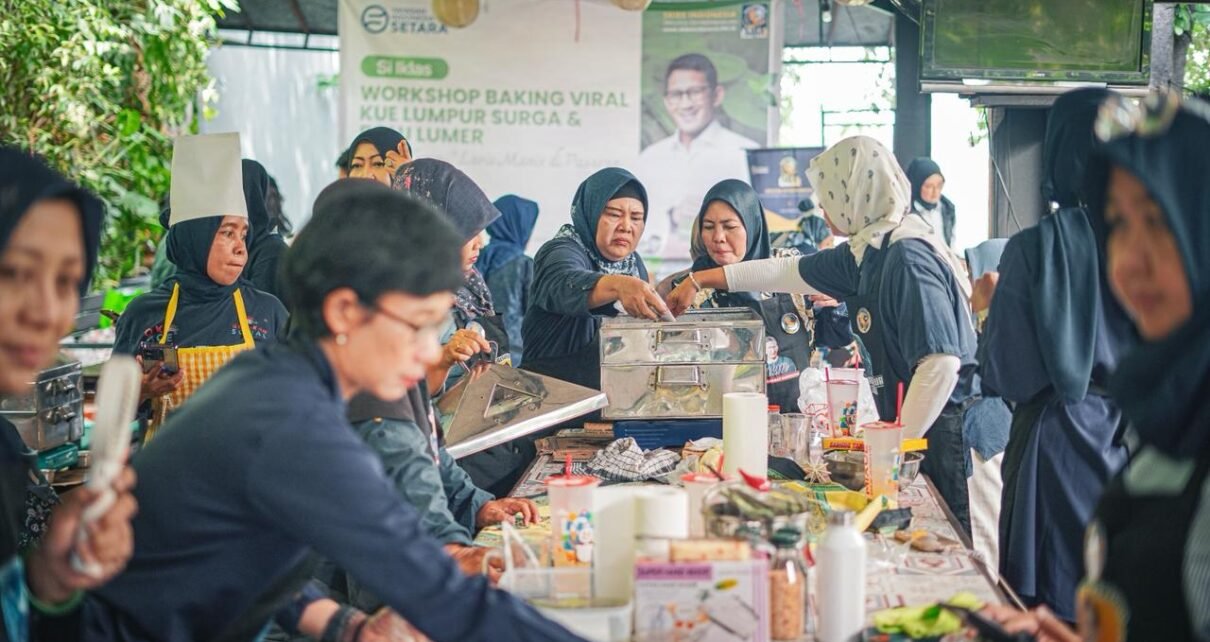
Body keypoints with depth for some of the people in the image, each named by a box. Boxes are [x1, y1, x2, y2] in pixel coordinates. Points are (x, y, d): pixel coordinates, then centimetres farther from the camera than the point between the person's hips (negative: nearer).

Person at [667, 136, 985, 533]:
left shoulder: (908, 259, -18)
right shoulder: (868, 252, 10)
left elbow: (941, 363, -25)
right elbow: (789, 272, 23)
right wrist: (700, 280, 29)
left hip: (940, 431, -9)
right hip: (913, 426, 9)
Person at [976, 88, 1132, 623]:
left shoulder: (1033, 249, -14)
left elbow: (1007, 377, -12)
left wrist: (989, 309, 4)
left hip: (1060, 449, -3)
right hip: (1141, 449, 3)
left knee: (1053, 613, 9)